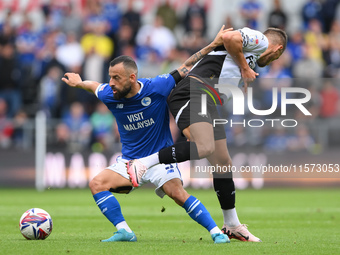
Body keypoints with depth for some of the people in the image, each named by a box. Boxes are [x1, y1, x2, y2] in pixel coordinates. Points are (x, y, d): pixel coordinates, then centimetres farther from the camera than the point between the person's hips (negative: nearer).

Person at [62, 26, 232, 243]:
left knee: (178, 194, -26)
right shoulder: (109, 96, -10)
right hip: (130, 160, 4)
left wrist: (214, 45, -12)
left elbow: (186, 68, -9)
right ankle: (124, 232, -16)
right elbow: (95, 86, 16)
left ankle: (215, 231, -19)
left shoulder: (157, 88, -18)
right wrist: (78, 83, 33)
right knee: (96, 184, -16)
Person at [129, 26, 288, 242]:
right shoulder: (260, 39, 5)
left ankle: (232, 225, 19)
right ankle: (142, 164, -27)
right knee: (205, 147, -31)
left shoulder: (251, 58, 33)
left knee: (223, 164, 11)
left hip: (207, 103, 10)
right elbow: (230, 38, -15)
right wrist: (244, 67, -5)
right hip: (193, 92, -10)